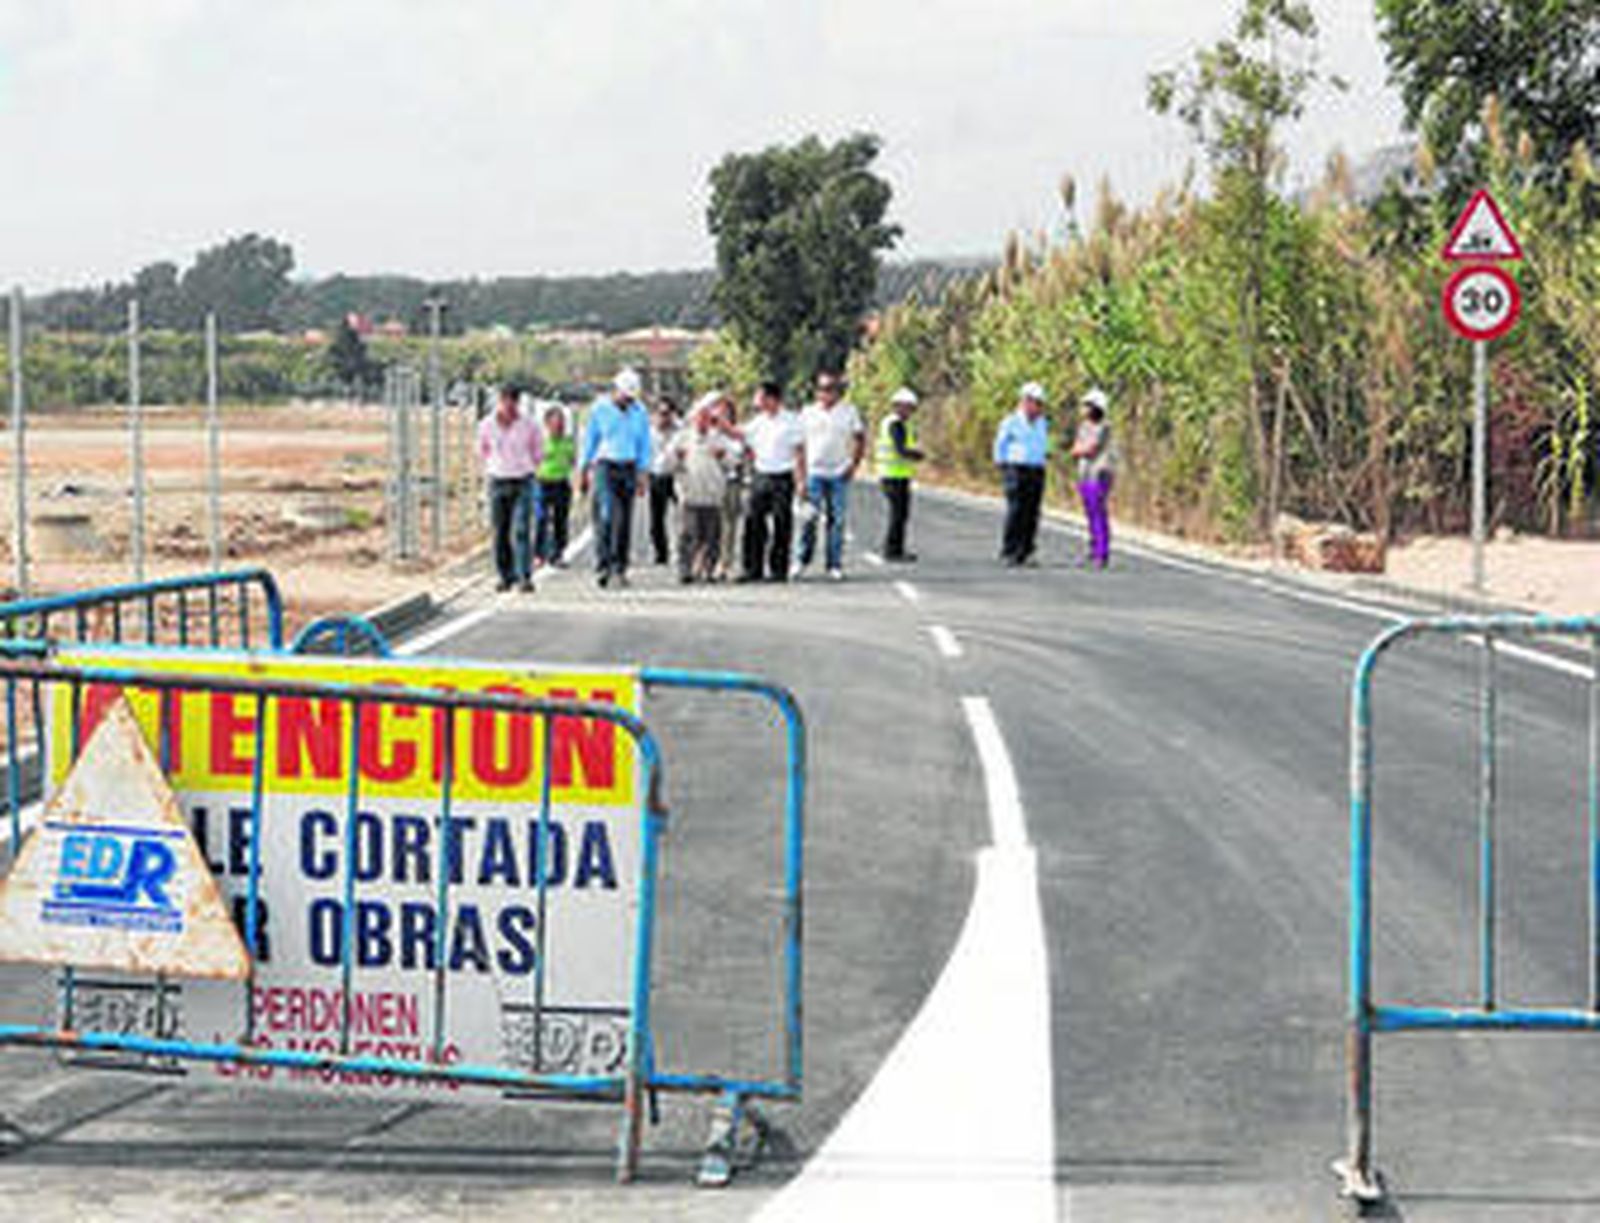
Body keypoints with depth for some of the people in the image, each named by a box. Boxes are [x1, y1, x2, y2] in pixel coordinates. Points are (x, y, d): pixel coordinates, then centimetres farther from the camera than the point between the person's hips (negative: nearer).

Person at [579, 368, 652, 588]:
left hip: (628, 469, 3)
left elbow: (644, 445, 10)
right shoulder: (599, 408, -1)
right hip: (604, 466, -3)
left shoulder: (639, 412, 5)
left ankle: (619, 569, 9)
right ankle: (603, 566, -19)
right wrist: (583, 471, 3)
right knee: (606, 516, -16)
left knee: (624, 521, 3)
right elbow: (589, 440, 5)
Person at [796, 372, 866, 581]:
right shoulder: (808, 413, 7)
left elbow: (860, 439, 11)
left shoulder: (849, 411, 7)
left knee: (836, 520, 0)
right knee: (810, 517, -8)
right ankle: (803, 560, 5)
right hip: (814, 472, 0)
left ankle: (835, 565, 5)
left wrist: (854, 464, -2)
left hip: (839, 475, 0)